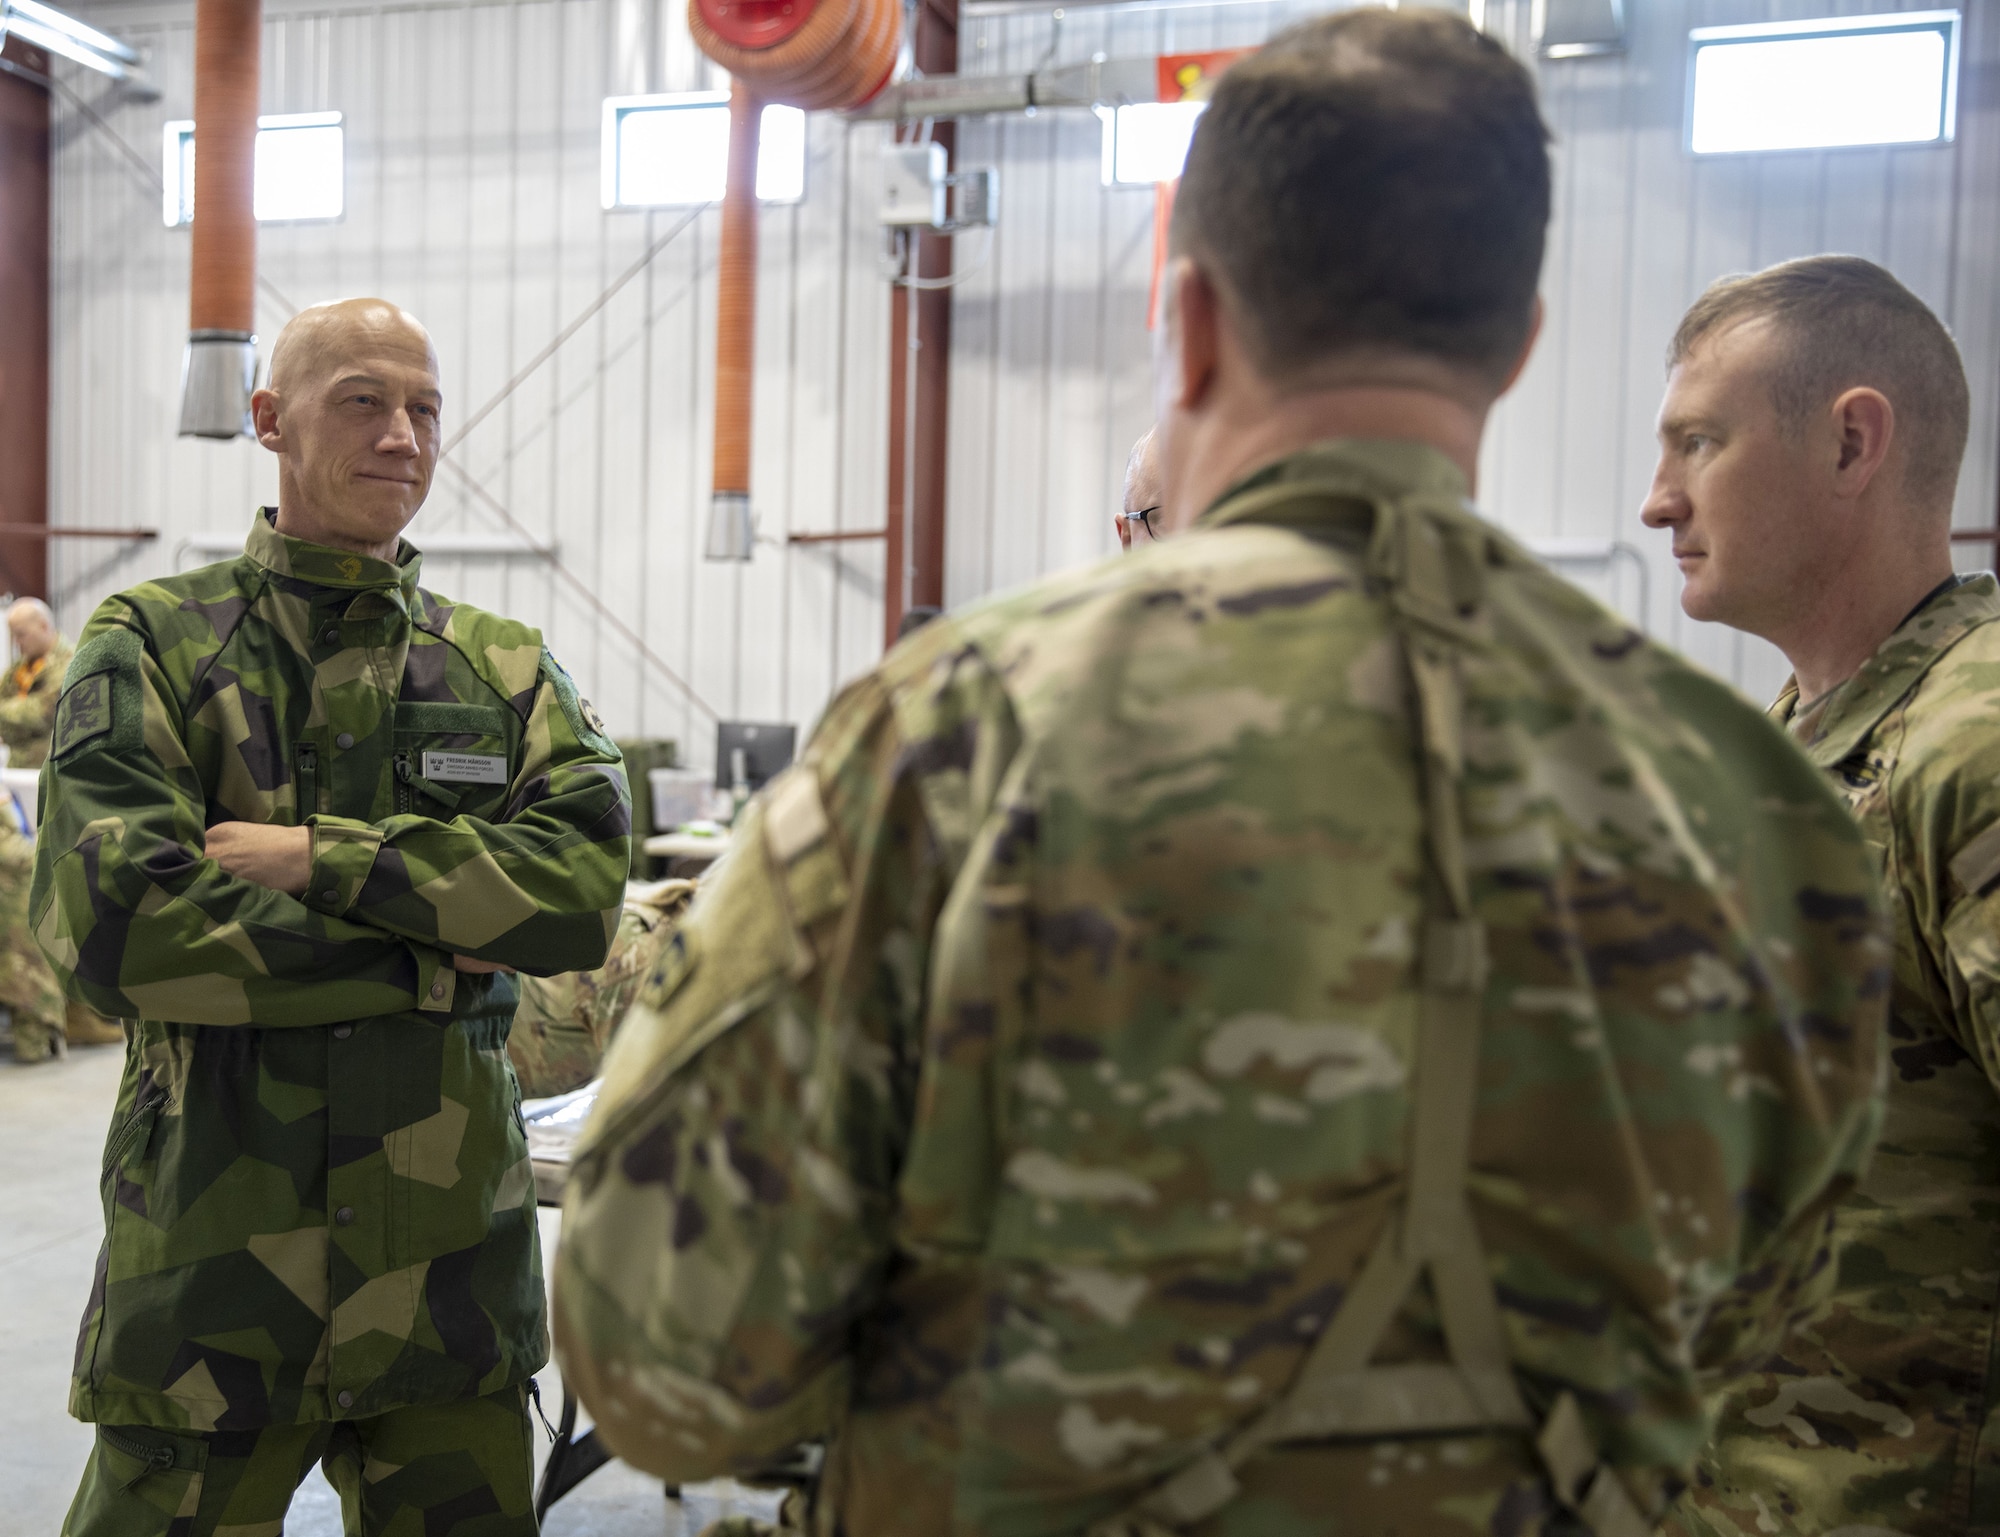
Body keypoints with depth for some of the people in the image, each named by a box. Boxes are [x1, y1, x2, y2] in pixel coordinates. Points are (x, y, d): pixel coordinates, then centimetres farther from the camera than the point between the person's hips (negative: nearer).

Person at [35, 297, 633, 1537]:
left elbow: (586, 886, -9)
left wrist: (320, 858, -16)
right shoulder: (153, 647, 0)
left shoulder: (506, 669, 8)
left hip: (450, 1266, 3)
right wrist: (433, 957, -12)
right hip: (212, 1251, -2)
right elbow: (112, 924, -15)